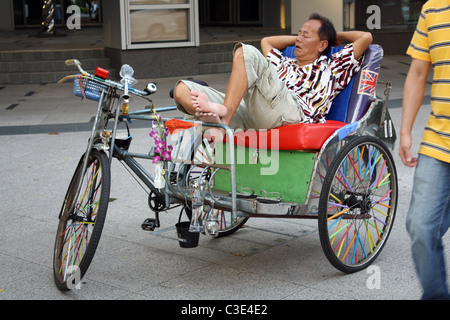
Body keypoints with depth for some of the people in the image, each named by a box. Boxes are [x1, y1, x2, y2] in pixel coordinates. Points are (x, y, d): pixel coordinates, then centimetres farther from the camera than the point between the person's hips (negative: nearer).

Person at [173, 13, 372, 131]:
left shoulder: (331, 68, 26)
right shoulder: (284, 65, 43)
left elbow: (365, 37, 19)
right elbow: (266, 41, 58)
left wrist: (338, 36, 37)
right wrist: (299, 38, 53)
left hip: (291, 114, -7)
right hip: (250, 116, 7)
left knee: (246, 53, -22)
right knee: (182, 89, -10)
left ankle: (223, 113, -33)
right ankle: (216, 120, -42)